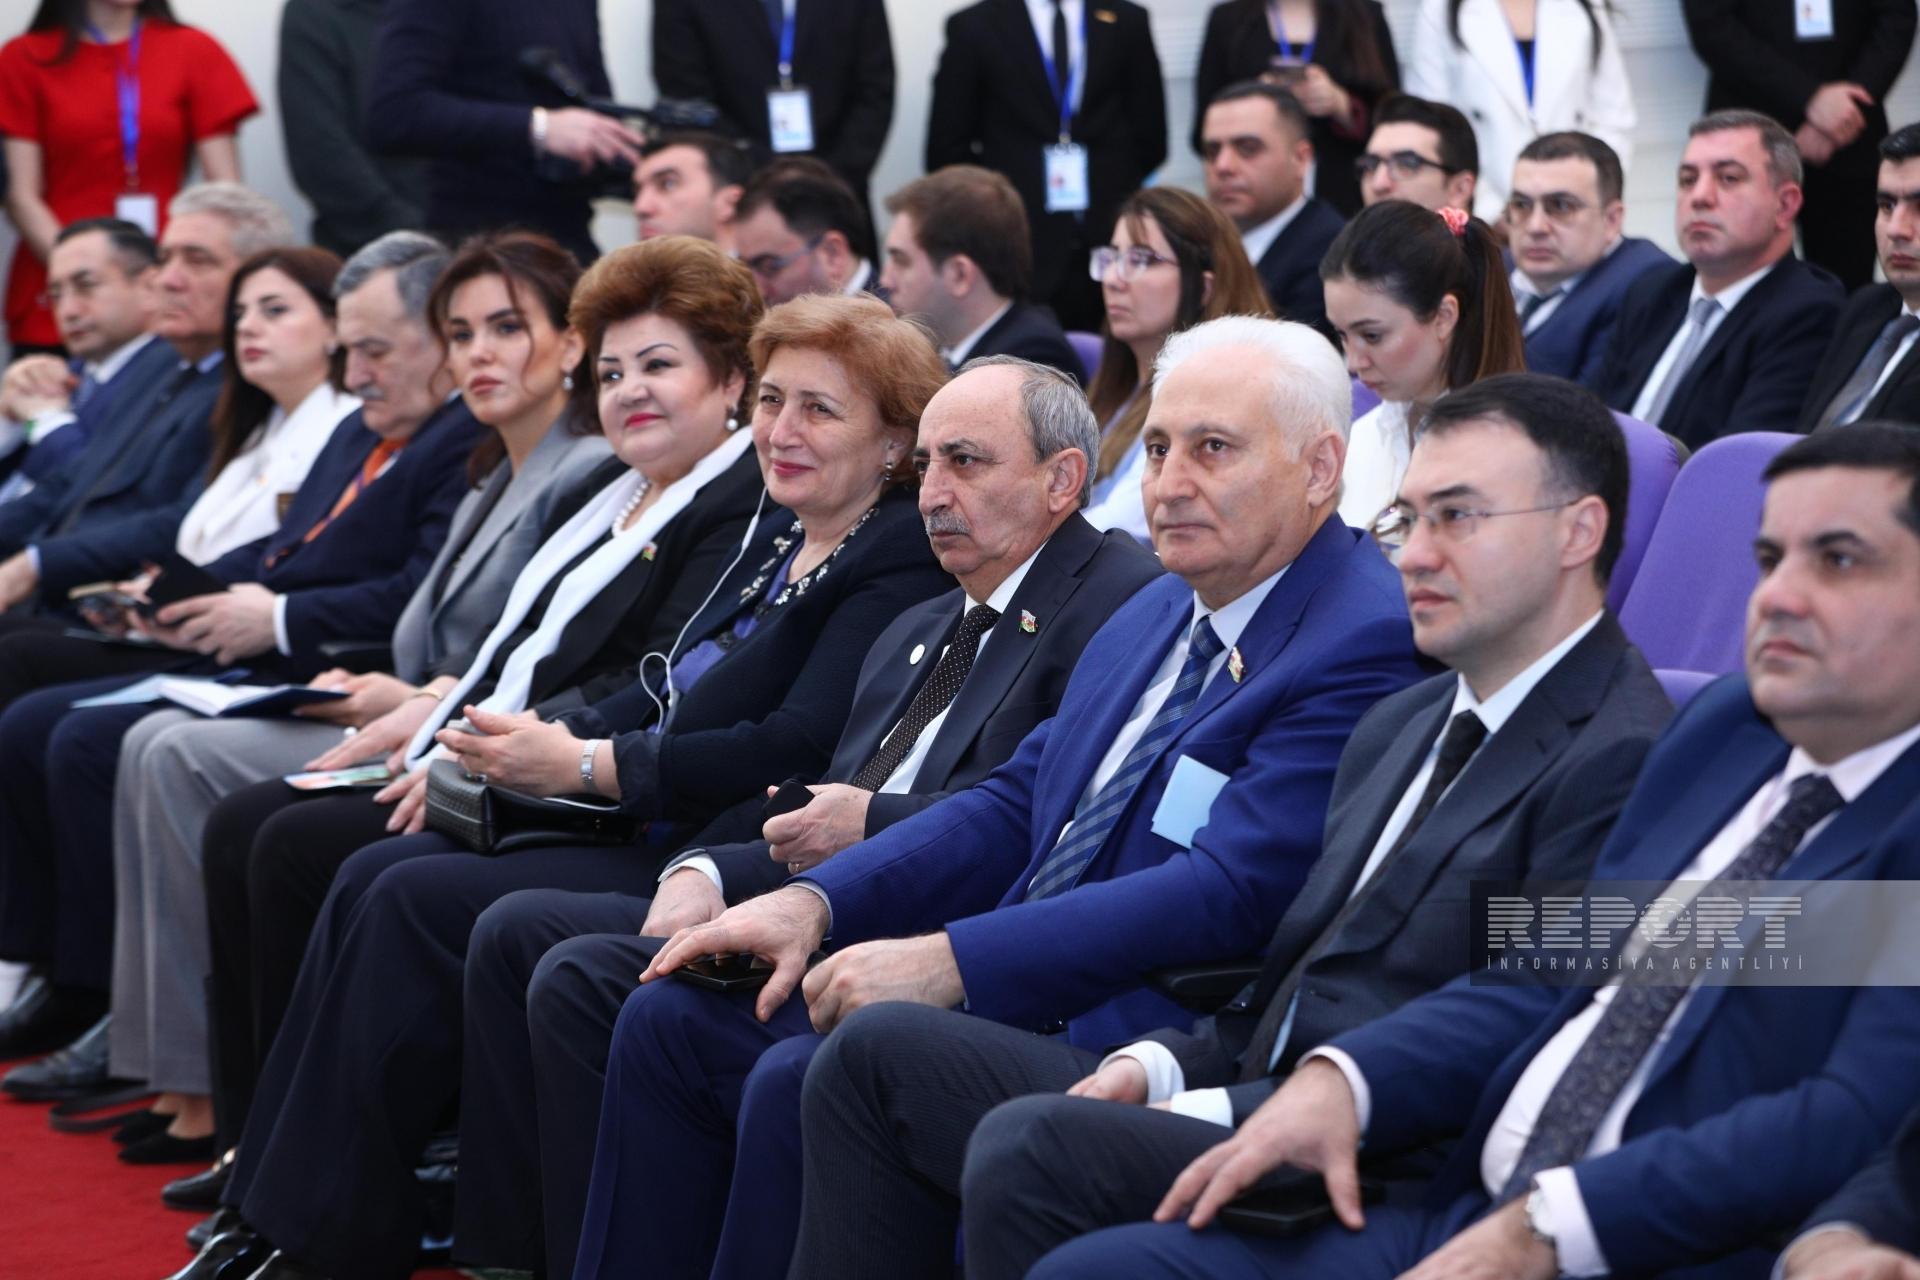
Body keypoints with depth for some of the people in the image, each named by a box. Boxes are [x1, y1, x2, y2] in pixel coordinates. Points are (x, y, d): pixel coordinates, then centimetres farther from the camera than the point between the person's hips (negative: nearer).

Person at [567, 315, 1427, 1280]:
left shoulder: (1367, 646, -14)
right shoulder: (1159, 613, 17)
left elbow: (1228, 895, -22)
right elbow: (1014, 805, 18)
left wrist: (949, 962, -24)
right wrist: (815, 902, 2)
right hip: (1014, 992, 9)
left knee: (804, 1082, -27)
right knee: (672, 1019, 3)